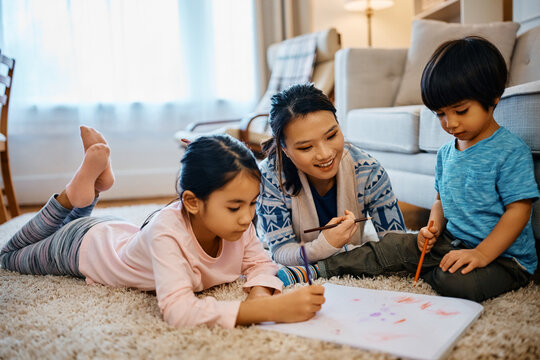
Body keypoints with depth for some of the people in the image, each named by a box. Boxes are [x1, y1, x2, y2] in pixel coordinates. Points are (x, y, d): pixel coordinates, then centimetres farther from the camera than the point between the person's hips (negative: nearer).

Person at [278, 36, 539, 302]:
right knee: (395, 245, -7)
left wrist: (481, 254, -26)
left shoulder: (511, 151, -15)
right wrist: (434, 228, -5)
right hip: (452, 243, 6)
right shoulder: (446, 153, 7)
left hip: (503, 255, -6)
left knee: (458, 282, -34)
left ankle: (424, 271, -1)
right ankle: (323, 268, 3)